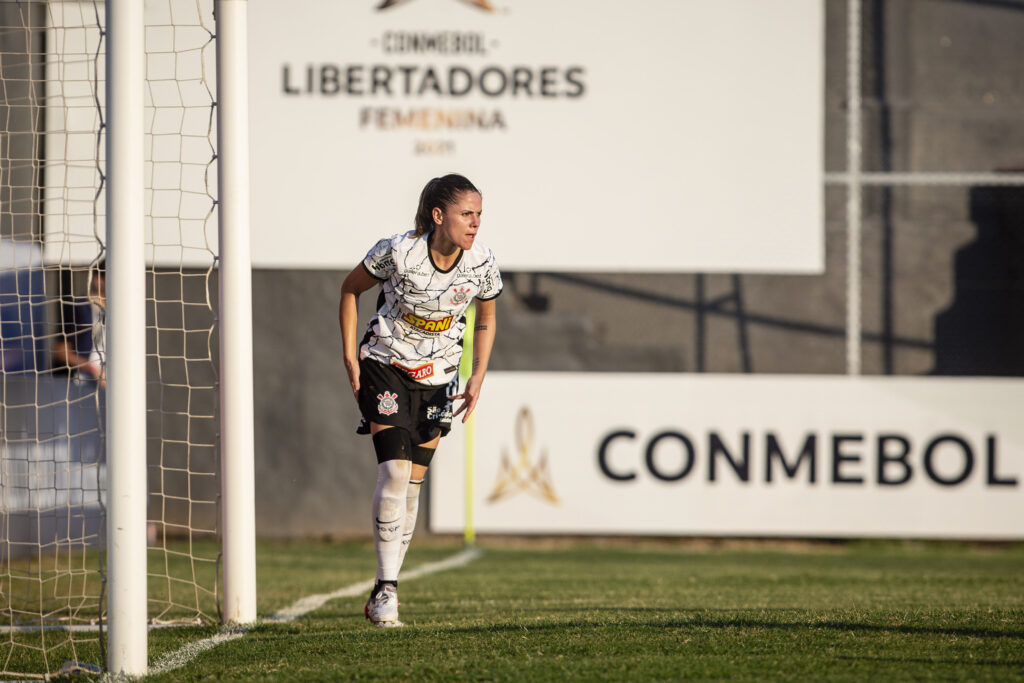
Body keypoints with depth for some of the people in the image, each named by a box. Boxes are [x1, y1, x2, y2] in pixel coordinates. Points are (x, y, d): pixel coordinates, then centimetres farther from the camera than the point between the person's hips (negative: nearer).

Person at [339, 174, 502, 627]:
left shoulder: (482, 264, -13)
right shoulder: (397, 252, -22)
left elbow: (486, 321, 6)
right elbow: (350, 289, -4)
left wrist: (478, 377, -4)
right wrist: (350, 357, -8)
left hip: (438, 375, 4)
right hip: (385, 365, -4)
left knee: (413, 483, 5)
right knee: (395, 470, -18)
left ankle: (383, 588, 17)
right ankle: (387, 588, -15)